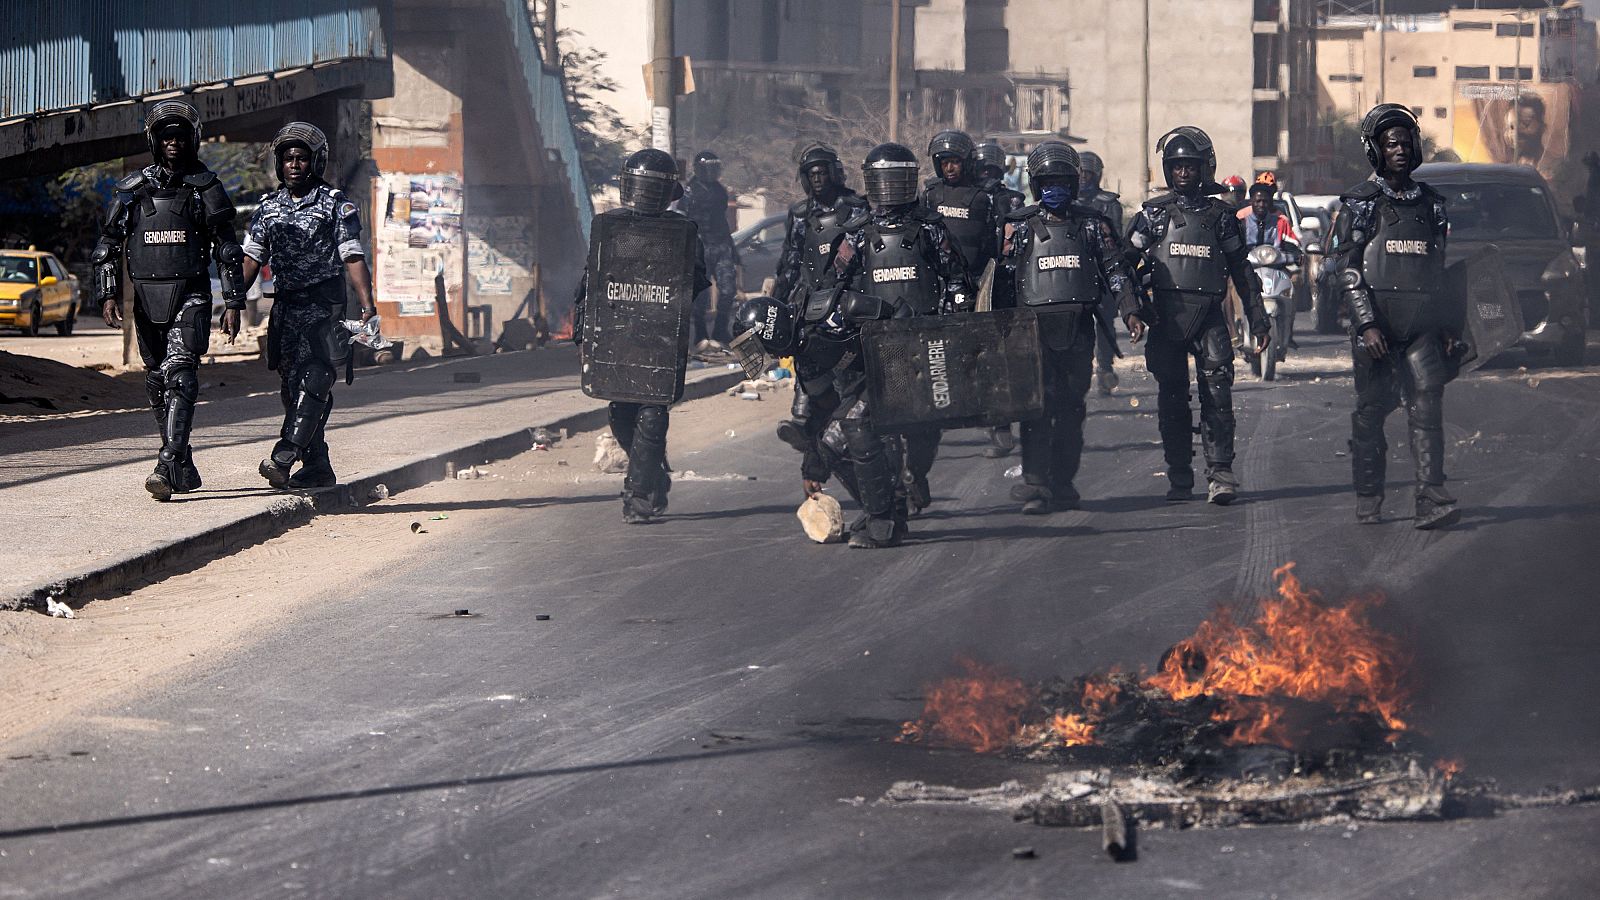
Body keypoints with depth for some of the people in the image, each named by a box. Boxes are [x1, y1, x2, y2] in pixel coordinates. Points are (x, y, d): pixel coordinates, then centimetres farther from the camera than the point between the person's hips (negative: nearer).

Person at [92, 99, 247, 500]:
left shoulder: (206, 188, 3)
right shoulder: (133, 189, 9)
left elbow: (228, 250, 4)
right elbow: (108, 246, 11)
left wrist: (234, 304, -1)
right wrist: (108, 294, 0)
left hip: (190, 297, -4)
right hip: (147, 298, 4)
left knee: (180, 375, -19)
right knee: (158, 384, 8)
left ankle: (168, 467, -28)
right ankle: (185, 469, 19)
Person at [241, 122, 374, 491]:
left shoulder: (336, 204, -1)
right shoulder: (269, 207, 13)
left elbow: (353, 258, -7)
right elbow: (251, 258, 13)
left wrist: (367, 305, -17)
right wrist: (234, 303, 5)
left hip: (324, 305, -5)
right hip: (285, 305, 6)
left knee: (312, 381, -17)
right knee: (292, 387, 5)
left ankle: (284, 458, -25)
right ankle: (317, 467, 10)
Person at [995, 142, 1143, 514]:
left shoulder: (1093, 225, 10)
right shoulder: (1021, 228, 6)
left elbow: (1116, 270, 8)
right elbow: (1002, 281, 8)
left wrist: (1131, 311, -5)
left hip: (1079, 329, 2)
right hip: (1035, 328, -2)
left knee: (1072, 407, 5)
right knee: (1038, 404, -12)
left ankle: (1063, 484, 13)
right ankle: (1035, 485, -14)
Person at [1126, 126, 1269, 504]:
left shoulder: (1220, 214, 10)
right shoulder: (1154, 213, 9)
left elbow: (1240, 268, 16)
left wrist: (1257, 318, 14)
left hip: (1209, 314, -1)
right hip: (1167, 315, 1)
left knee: (1217, 391, -12)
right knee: (1171, 398, 2)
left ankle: (1220, 474, -14)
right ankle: (1179, 478, 9)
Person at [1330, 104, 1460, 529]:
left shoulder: (1431, 204, 15)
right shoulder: (1360, 204, 1)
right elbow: (1347, 270, -5)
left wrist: (1450, 327, 15)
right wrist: (1367, 324, -14)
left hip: (1422, 326, 3)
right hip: (1377, 322, -3)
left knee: (1427, 406, -9)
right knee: (1371, 411, 3)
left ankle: (1432, 500, -17)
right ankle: (1368, 501, 14)